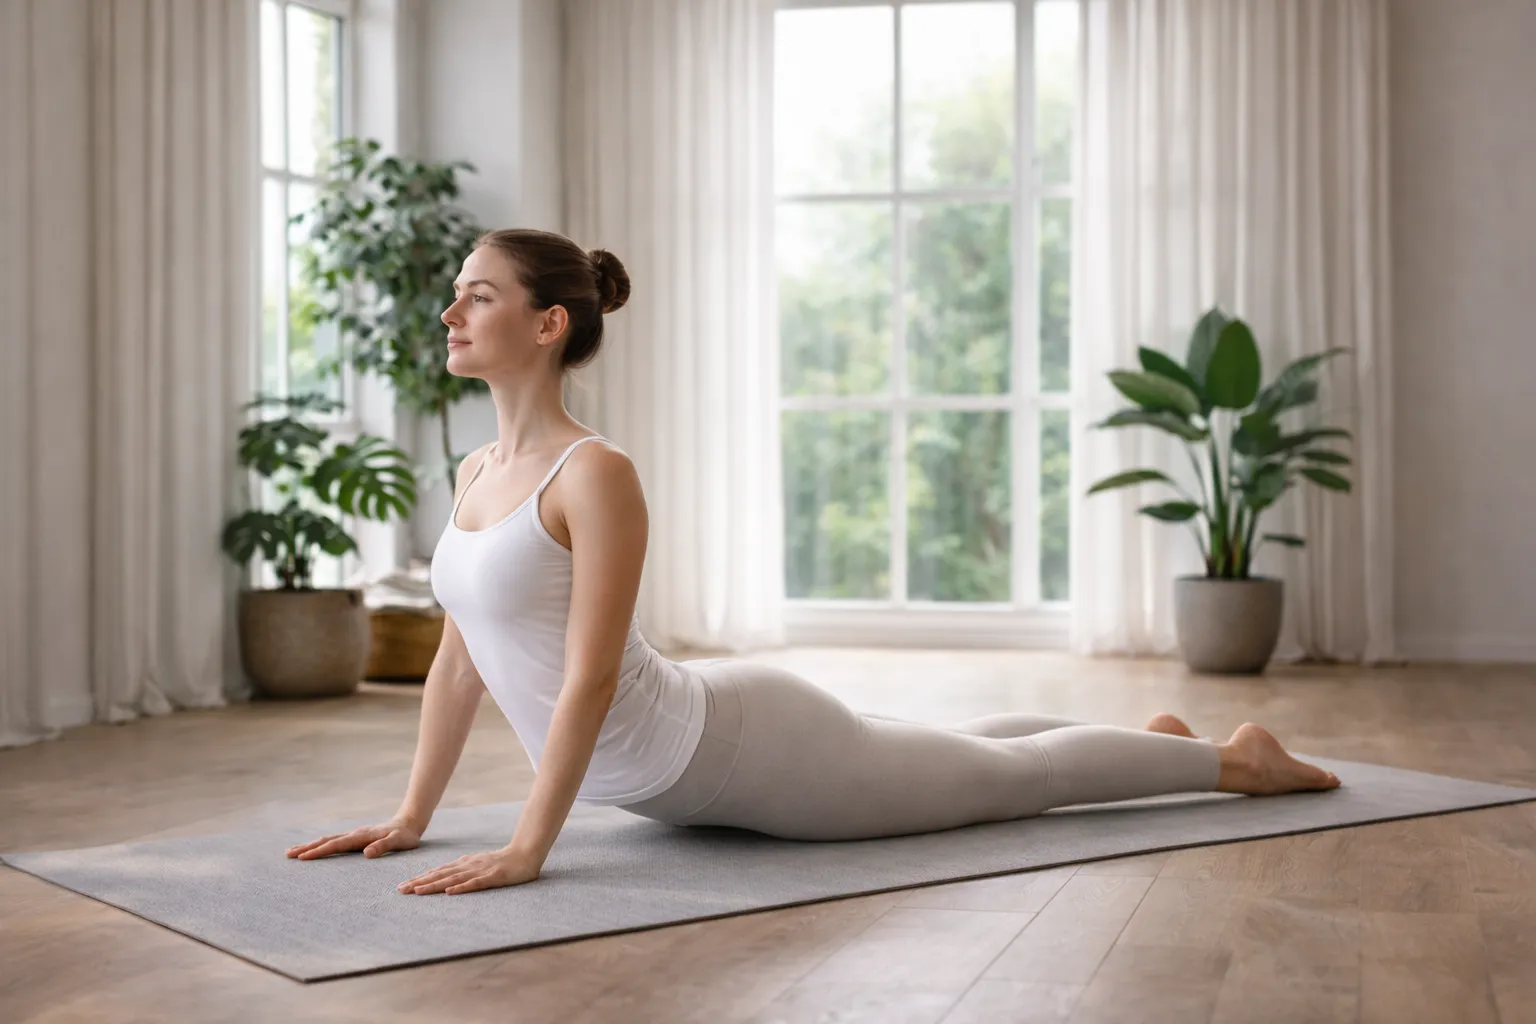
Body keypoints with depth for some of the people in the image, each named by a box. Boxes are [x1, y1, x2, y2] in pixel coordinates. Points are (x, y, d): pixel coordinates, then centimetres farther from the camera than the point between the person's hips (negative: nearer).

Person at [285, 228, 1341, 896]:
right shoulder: (475, 473, 1)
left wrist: (526, 850, -29)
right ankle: (1156, 734, 51)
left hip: (734, 746, -9)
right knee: (953, 761, 28)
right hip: (676, 772, 9)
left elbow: (590, 677, -30)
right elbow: (459, 658, 6)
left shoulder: (596, 474, -26)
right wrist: (410, 817, 4)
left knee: (1003, 779, 10)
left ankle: (1235, 761, 32)